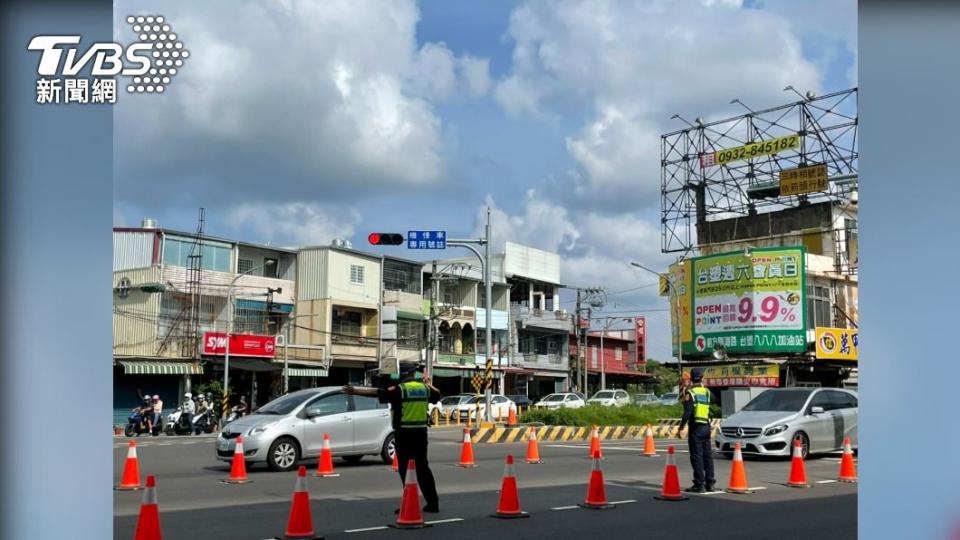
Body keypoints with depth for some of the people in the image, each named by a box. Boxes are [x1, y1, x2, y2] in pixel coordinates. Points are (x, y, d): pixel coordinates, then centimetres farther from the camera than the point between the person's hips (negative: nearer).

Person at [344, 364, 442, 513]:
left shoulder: (399, 389, -9)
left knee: (405, 469, 2)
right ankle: (433, 502, 14)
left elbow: (377, 392, -12)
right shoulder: (425, 388, 6)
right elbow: (437, 395, 27)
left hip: (404, 434, -5)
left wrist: (355, 391, -10)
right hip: (420, 433, 5)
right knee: (423, 467, 12)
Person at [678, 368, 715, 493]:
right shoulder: (707, 391, 10)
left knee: (697, 456, -4)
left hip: (696, 427, -6)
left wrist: (681, 428, -17)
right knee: (707, 455, 12)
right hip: (706, 426, 6)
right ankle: (710, 483, 16)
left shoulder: (691, 392, -9)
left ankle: (699, 485, -5)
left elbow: (687, 412, -18)